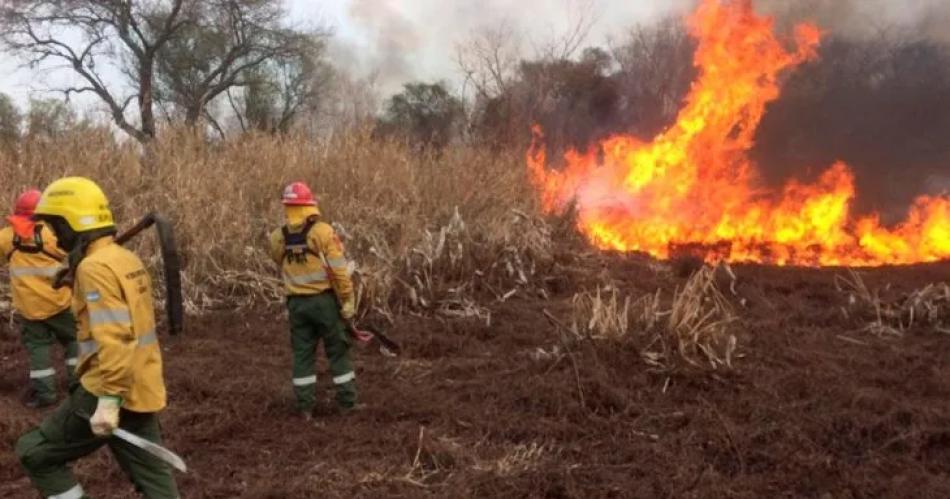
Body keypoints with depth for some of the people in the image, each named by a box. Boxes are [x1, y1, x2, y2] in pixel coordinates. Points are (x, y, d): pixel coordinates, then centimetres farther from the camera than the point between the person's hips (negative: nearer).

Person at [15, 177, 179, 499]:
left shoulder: (95, 267, -17)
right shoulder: (126, 258, 11)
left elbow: (114, 339, -26)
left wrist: (108, 399, -27)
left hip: (112, 394, -9)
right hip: (141, 389, 9)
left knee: (34, 452, 9)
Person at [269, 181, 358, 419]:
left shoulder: (277, 238, -1)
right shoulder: (322, 232, -14)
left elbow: (283, 268, 8)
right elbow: (339, 271, -14)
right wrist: (348, 301, -7)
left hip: (296, 303, 3)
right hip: (324, 300, -3)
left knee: (302, 353, 11)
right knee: (338, 351, 9)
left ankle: (305, 406, 14)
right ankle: (347, 402, 14)